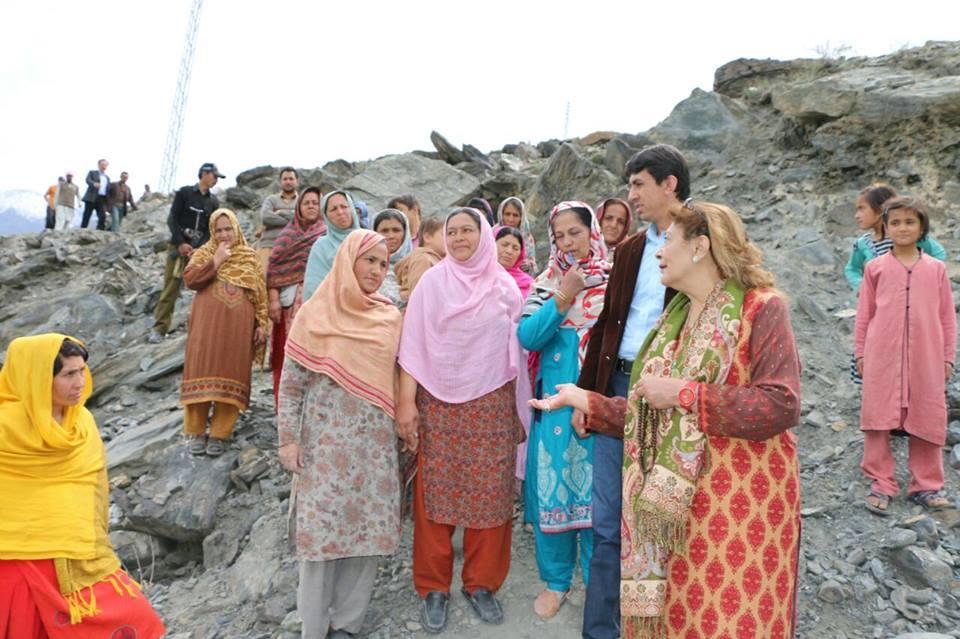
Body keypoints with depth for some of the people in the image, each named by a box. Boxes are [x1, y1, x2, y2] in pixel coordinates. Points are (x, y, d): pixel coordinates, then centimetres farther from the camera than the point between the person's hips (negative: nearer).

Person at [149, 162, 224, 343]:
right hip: (178, 246, -2)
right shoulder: (185, 193, 2)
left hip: (200, 249, 3)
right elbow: (172, 219, -2)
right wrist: (180, 243, -12)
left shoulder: (214, 202, 10)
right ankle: (159, 328, 0)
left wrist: (199, 249, -11)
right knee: (170, 289, -4)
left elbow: (211, 229, 4)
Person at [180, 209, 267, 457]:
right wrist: (215, 261, -9)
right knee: (203, 372, -2)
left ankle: (219, 433, 8)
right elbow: (189, 279, -4)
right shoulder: (204, 253, 12)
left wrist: (261, 323, 4)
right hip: (207, 324, -1)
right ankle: (196, 431, 9)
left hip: (238, 326, 1)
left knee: (230, 374, 0)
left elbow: (260, 292, 11)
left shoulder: (251, 257, 15)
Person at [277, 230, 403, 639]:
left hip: (375, 441, 3)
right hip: (326, 440, -3)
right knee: (322, 529, 2)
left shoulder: (390, 317, 5)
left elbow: (397, 375, 11)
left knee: (368, 527, 5)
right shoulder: (315, 314, -4)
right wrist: (287, 437, -8)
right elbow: (291, 383, -3)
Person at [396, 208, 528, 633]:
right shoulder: (432, 281, 2)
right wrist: (406, 402, -8)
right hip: (438, 403, -1)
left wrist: (519, 409, 9)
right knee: (435, 494, 2)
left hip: (491, 404, 1)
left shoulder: (505, 287, 6)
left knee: (489, 495, 4)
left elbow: (514, 351, 9)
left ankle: (481, 583, 21)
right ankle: (433, 588, 17)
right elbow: (413, 344, -1)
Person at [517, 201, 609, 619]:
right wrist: (562, 298, -16)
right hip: (556, 397, 2)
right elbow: (526, 337, -7)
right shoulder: (547, 282, 5)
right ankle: (556, 580, 25)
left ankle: (598, 581, 24)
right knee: (552, 484, 8)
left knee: (597, 487, 6)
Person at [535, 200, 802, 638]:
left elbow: (781, 406, -20)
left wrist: (683, 393, -19)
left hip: (739, 505, -7)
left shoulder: (761, 308, -8)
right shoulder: (675, 315, 14)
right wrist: (585, 401, 12)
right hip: (670, 505, 7)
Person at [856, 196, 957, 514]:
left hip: (926, 358, 1)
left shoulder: (936, 268, 7)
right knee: (879, 418, 2)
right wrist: (860, 354, 5)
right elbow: (864, 315, 6)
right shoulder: (875, 267, 3)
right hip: (882, 357, -1)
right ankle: (881, 484, 14)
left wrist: (948, 357, 6)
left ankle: (925, 485, 22)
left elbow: (947, 317, 9)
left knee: (927, 420, 8)